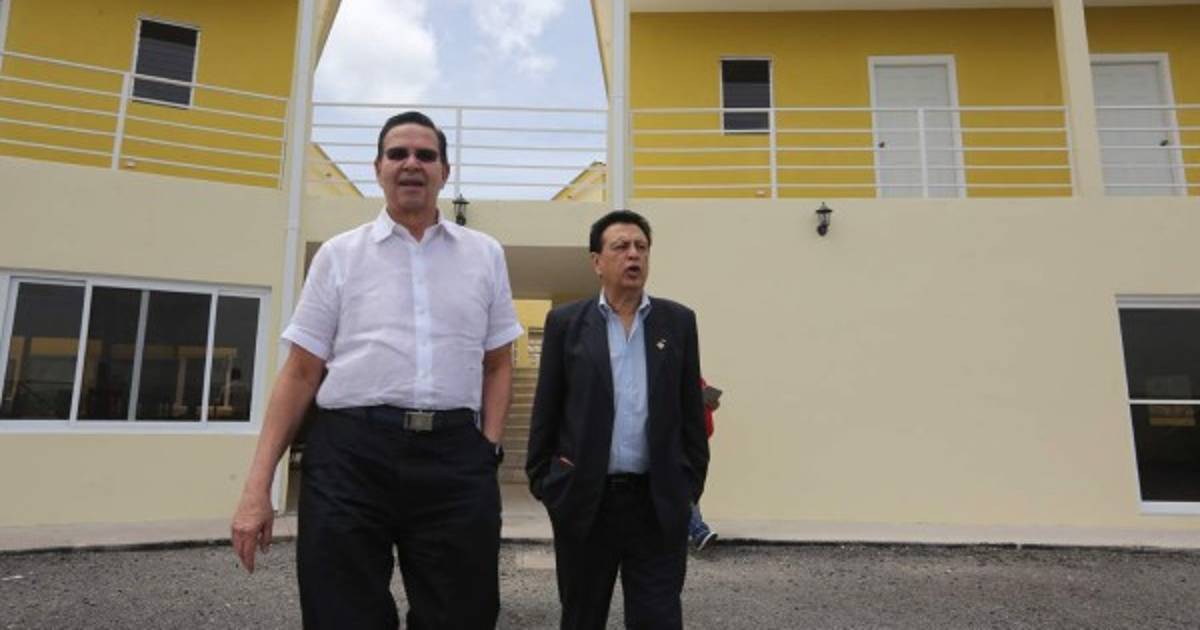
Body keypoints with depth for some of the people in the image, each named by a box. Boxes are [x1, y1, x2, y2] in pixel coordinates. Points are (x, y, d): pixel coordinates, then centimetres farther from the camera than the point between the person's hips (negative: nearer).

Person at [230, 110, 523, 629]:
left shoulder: (485, 255, 12)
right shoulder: (339, 254, 8)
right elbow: (300, 372, 6)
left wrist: (489, 444, 1)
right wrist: (258, 487, 1)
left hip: (455, 457, 1)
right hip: (351, 454, -1)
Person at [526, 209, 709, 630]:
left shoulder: (678, 321, 4)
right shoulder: (566, 322, 1)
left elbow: (691, 410, 6)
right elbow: (545, 409, 3)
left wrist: (692, 482, 4)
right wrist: (542, 481, 1)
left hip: (659, 500, 1)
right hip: (583, 498, 0)